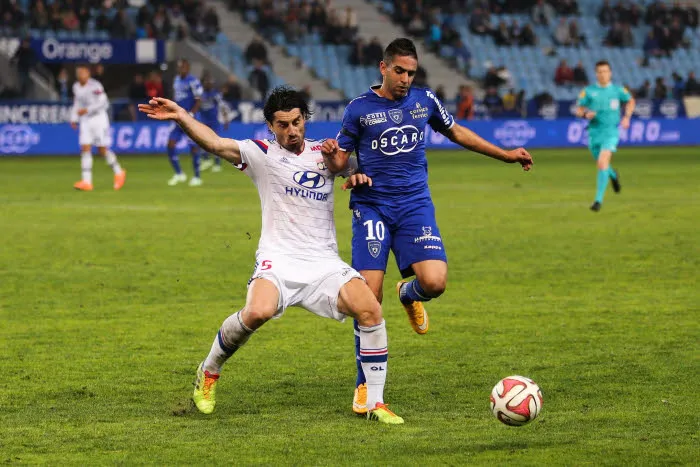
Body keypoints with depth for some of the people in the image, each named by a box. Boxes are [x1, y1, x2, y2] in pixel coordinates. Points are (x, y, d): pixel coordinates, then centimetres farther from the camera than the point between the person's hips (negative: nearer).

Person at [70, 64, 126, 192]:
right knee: (85, 149, -6)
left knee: (102, 150, -1)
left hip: (98, 119, -6)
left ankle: (119, 173, 22)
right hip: (85, 121, 6)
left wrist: (87, 110, -23)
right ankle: (86, 182, -8)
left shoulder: (95, 86, -15)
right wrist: (74, 119, 8)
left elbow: (104, 103, -17)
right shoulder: (76, 87, 6)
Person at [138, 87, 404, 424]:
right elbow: (215, 143, -12)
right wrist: (181, 117, -29)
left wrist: (357, 174, -1)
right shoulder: (262, 154, 1)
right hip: (278, 259, -3)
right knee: (258, 312, -32)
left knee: (370, 309, -20)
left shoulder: (323, 152, 12)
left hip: (324, 262, 3)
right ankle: (208, 372, -2)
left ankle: (375, 403, -7)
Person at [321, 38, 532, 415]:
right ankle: (365, 385, 3)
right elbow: (340, 163, 4)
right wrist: (330, 155, -20)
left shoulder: (424, 101, 8)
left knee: (434, 281, -21)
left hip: (415, 205, 2)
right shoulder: (360, 108, 0)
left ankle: (409, 295, 19)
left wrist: (505, 155, 26)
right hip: (372, 208, -2)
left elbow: (457, 133, 24)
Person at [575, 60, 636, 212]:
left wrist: (627, 117, 4)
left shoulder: (618, 90, 0)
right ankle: (613, 175, 55)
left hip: (611, 132, -3)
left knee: (603, 162, -21)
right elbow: (578, 110, 4)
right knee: (602, 164, 17)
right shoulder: (589, 91, -1)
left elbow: (630, 101, 18)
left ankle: (599, 199, -19)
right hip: (594, 132, 3)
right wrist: (585, 114, -18)